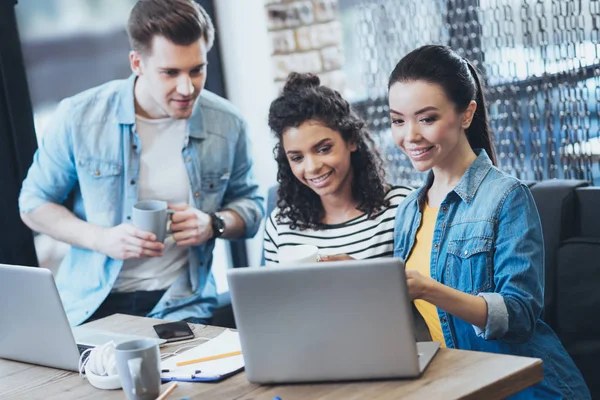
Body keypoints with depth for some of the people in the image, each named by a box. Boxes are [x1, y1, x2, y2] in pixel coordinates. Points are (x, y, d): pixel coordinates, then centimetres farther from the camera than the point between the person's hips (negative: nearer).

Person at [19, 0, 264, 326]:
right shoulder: (79, 117, -7)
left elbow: (250, 205, 13)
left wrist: (214, 224, -11)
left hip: (179, 307, 0)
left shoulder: (227, 125, -3)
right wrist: (101, 238, -15)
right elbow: (33, 204, 3)